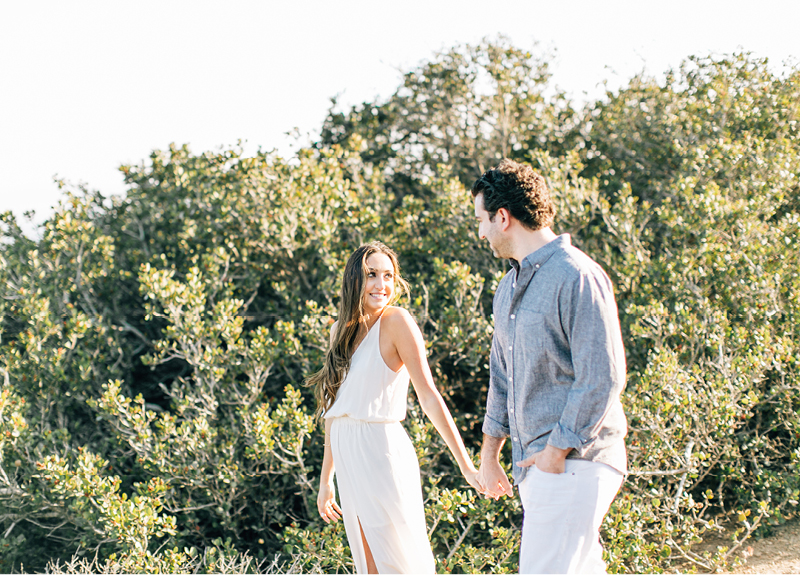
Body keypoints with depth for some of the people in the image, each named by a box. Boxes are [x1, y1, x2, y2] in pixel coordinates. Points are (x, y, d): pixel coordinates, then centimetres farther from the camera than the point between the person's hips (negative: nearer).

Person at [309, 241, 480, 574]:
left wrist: (466, 466, -17)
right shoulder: (341, 330, 12)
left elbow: (428, 397, -13)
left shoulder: (396, 322, -8)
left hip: (382, 451, -6)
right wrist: (325, 479, 19)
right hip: (348, 458, 6)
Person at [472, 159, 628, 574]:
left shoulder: (577, 278, -13)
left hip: (574, 463, -9)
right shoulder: (509, 287, 17)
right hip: (535, 463, 9)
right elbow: (502, 376, 24)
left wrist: (557, 452, -15)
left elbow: (603, 378, -17)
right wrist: (489, 454, 21)